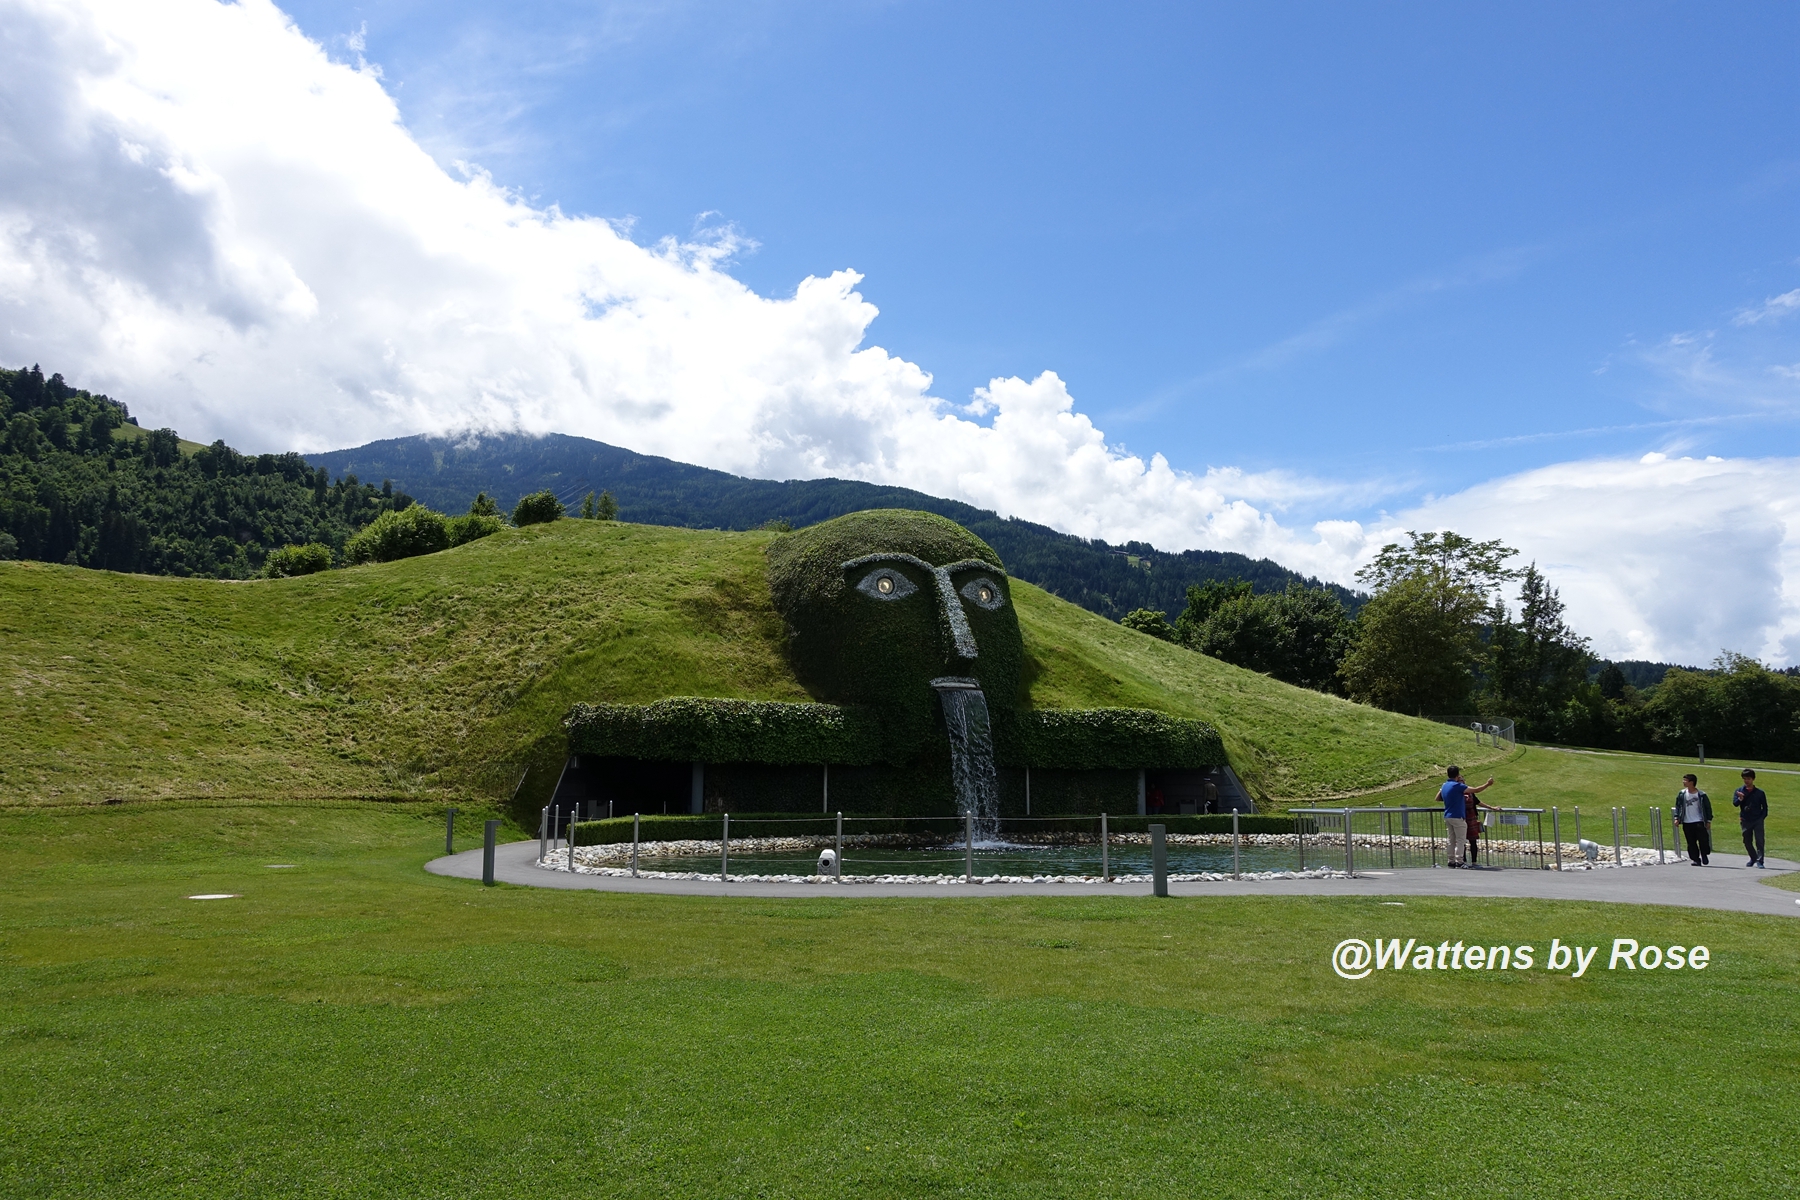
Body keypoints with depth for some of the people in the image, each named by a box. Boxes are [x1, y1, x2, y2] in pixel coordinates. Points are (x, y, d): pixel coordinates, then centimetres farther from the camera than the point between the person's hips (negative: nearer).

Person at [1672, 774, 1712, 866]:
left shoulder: (1701, 795, -4)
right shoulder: (1682, 794, 3)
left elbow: (1708, 807, 2)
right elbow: (1678, 806, 10)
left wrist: (1708, 821, 1)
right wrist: (1677, 818, 1)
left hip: (1699, 822, -3)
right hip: (1687, 823, 3)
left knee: (1703, 840, -3)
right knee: (1691, 843, 3)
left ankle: (1704, 855, 22)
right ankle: (1696, 860, 10)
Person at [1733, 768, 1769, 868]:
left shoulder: (1760, 793, 3)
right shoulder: (1739, 791, 5)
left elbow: (1765, 807, 8)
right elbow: (1735, 803, -8)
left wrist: (1762, 818, -3)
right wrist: (1740, 799, -29)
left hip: (1758, 821, -2)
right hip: (1745, 821, 2)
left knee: (1759, 841, -10)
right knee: (1747, 842, 10)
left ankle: (1759, 861, -8)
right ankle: (1753, 858, 29)